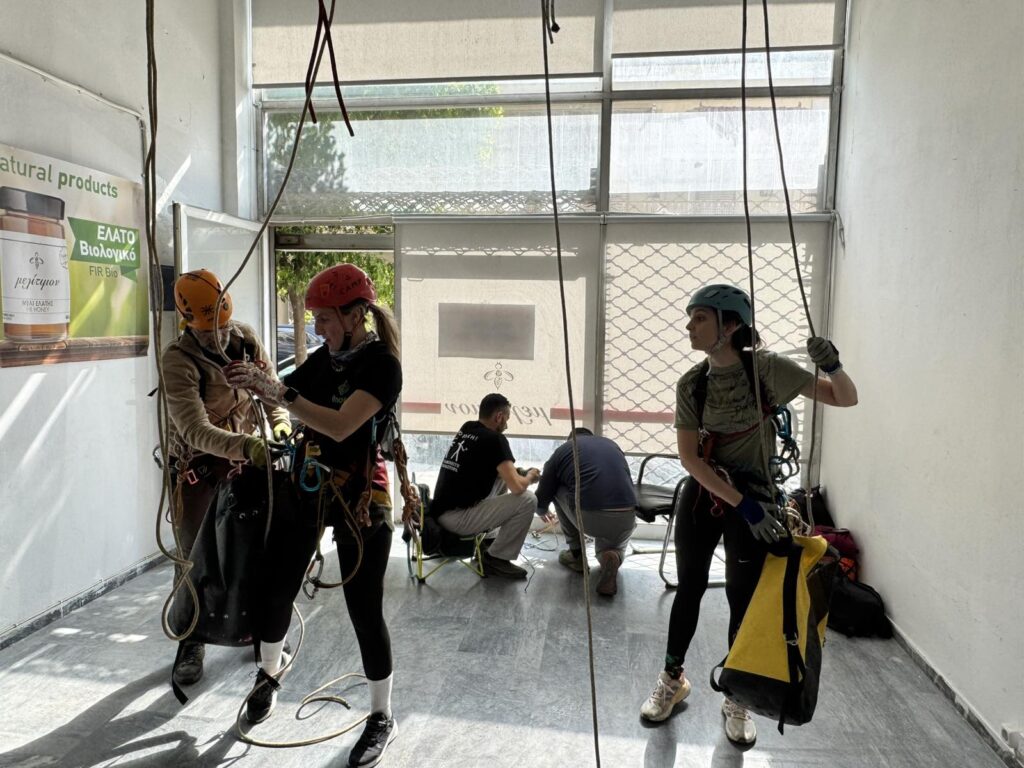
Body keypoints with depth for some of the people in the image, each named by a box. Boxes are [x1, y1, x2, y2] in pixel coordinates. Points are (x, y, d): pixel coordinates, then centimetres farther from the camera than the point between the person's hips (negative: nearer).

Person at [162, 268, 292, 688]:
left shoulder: (246, 339, -7)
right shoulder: (178, 360, -23)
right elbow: (196, 430, -33)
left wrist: (281, 422, -20)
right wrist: (244, 445, -49)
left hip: (246, 456, 4)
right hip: (197, 465, -4)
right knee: (194, 555, 0)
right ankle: (191, 644, 20)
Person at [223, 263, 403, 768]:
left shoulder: (382, 364, -17)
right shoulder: (324, 357, 4)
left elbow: (341, 426, -29)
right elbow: (286, 396, 11)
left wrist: (279, 393, -29)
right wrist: (256, 383, -8)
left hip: (359, 497, -6)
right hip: (307, 485, 6)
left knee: (364, 609, 2)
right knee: (277, 587, 15)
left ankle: (382, 717, 24)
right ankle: (269, 670, 47)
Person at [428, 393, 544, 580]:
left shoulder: (466, 429, 11)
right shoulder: (494, 438, -13)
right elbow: (517, 487, -18)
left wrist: (517, 472, 19)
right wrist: (530, 476, 4)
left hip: (442, 511, 9)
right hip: (457, 517, -9)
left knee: (501, 477, 22)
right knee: (528, 500, -10)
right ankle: (495, 558, 2)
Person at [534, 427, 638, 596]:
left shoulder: (563, 449, 19)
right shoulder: (612, 444, 28)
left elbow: (543, 497, 27)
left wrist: (541, 510, 52)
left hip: (588, 518, -3)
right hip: (626, 520, 3)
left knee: (559, 490, 27)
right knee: (614, 544, 37)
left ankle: (576, 554, 27)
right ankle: (613, 556, 1)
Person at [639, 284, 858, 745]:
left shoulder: (764, 367, -13)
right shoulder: (691, 384, -7)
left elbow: (845, 399, -8)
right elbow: (688, 456, -12)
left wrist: (831, 366, -30)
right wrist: (741, 503, -19)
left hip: (753, 498, -2)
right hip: (701, 496, 2)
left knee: (742, 598, 7)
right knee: (689, 588, 13)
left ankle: (736, 701, 28)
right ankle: (672, 679, 34)